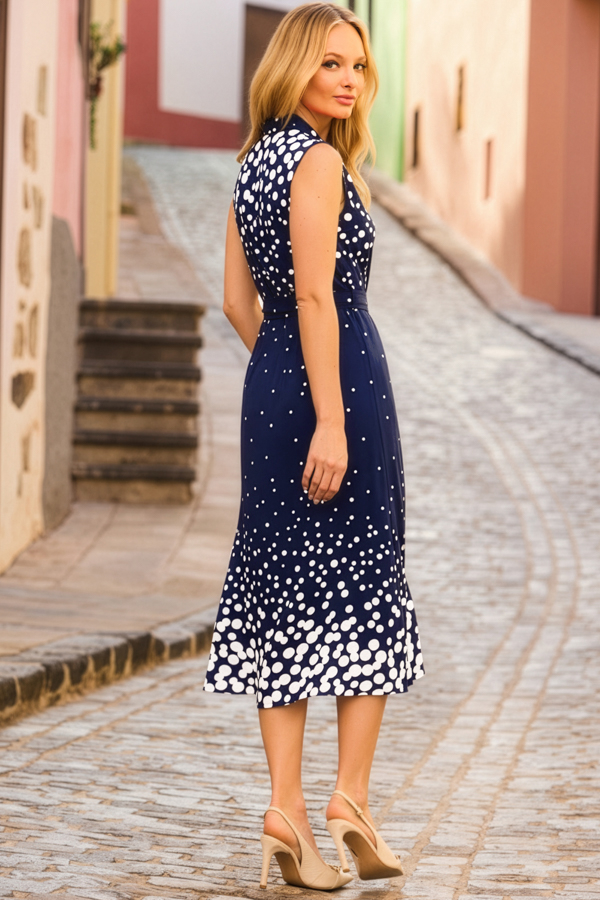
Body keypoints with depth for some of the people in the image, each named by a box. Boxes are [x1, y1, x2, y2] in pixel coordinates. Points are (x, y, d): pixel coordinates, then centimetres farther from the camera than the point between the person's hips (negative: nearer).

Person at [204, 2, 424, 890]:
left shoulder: (255, 160, 14)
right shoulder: (319, 160, -13)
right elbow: (317, 295, -19)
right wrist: (330, 418, -21)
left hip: (267, 383, 8)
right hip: (342, 376, -8)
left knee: (282, 585, 7)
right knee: (366, 584, 3)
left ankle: (287, 808, 7)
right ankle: (352, 797, 4)